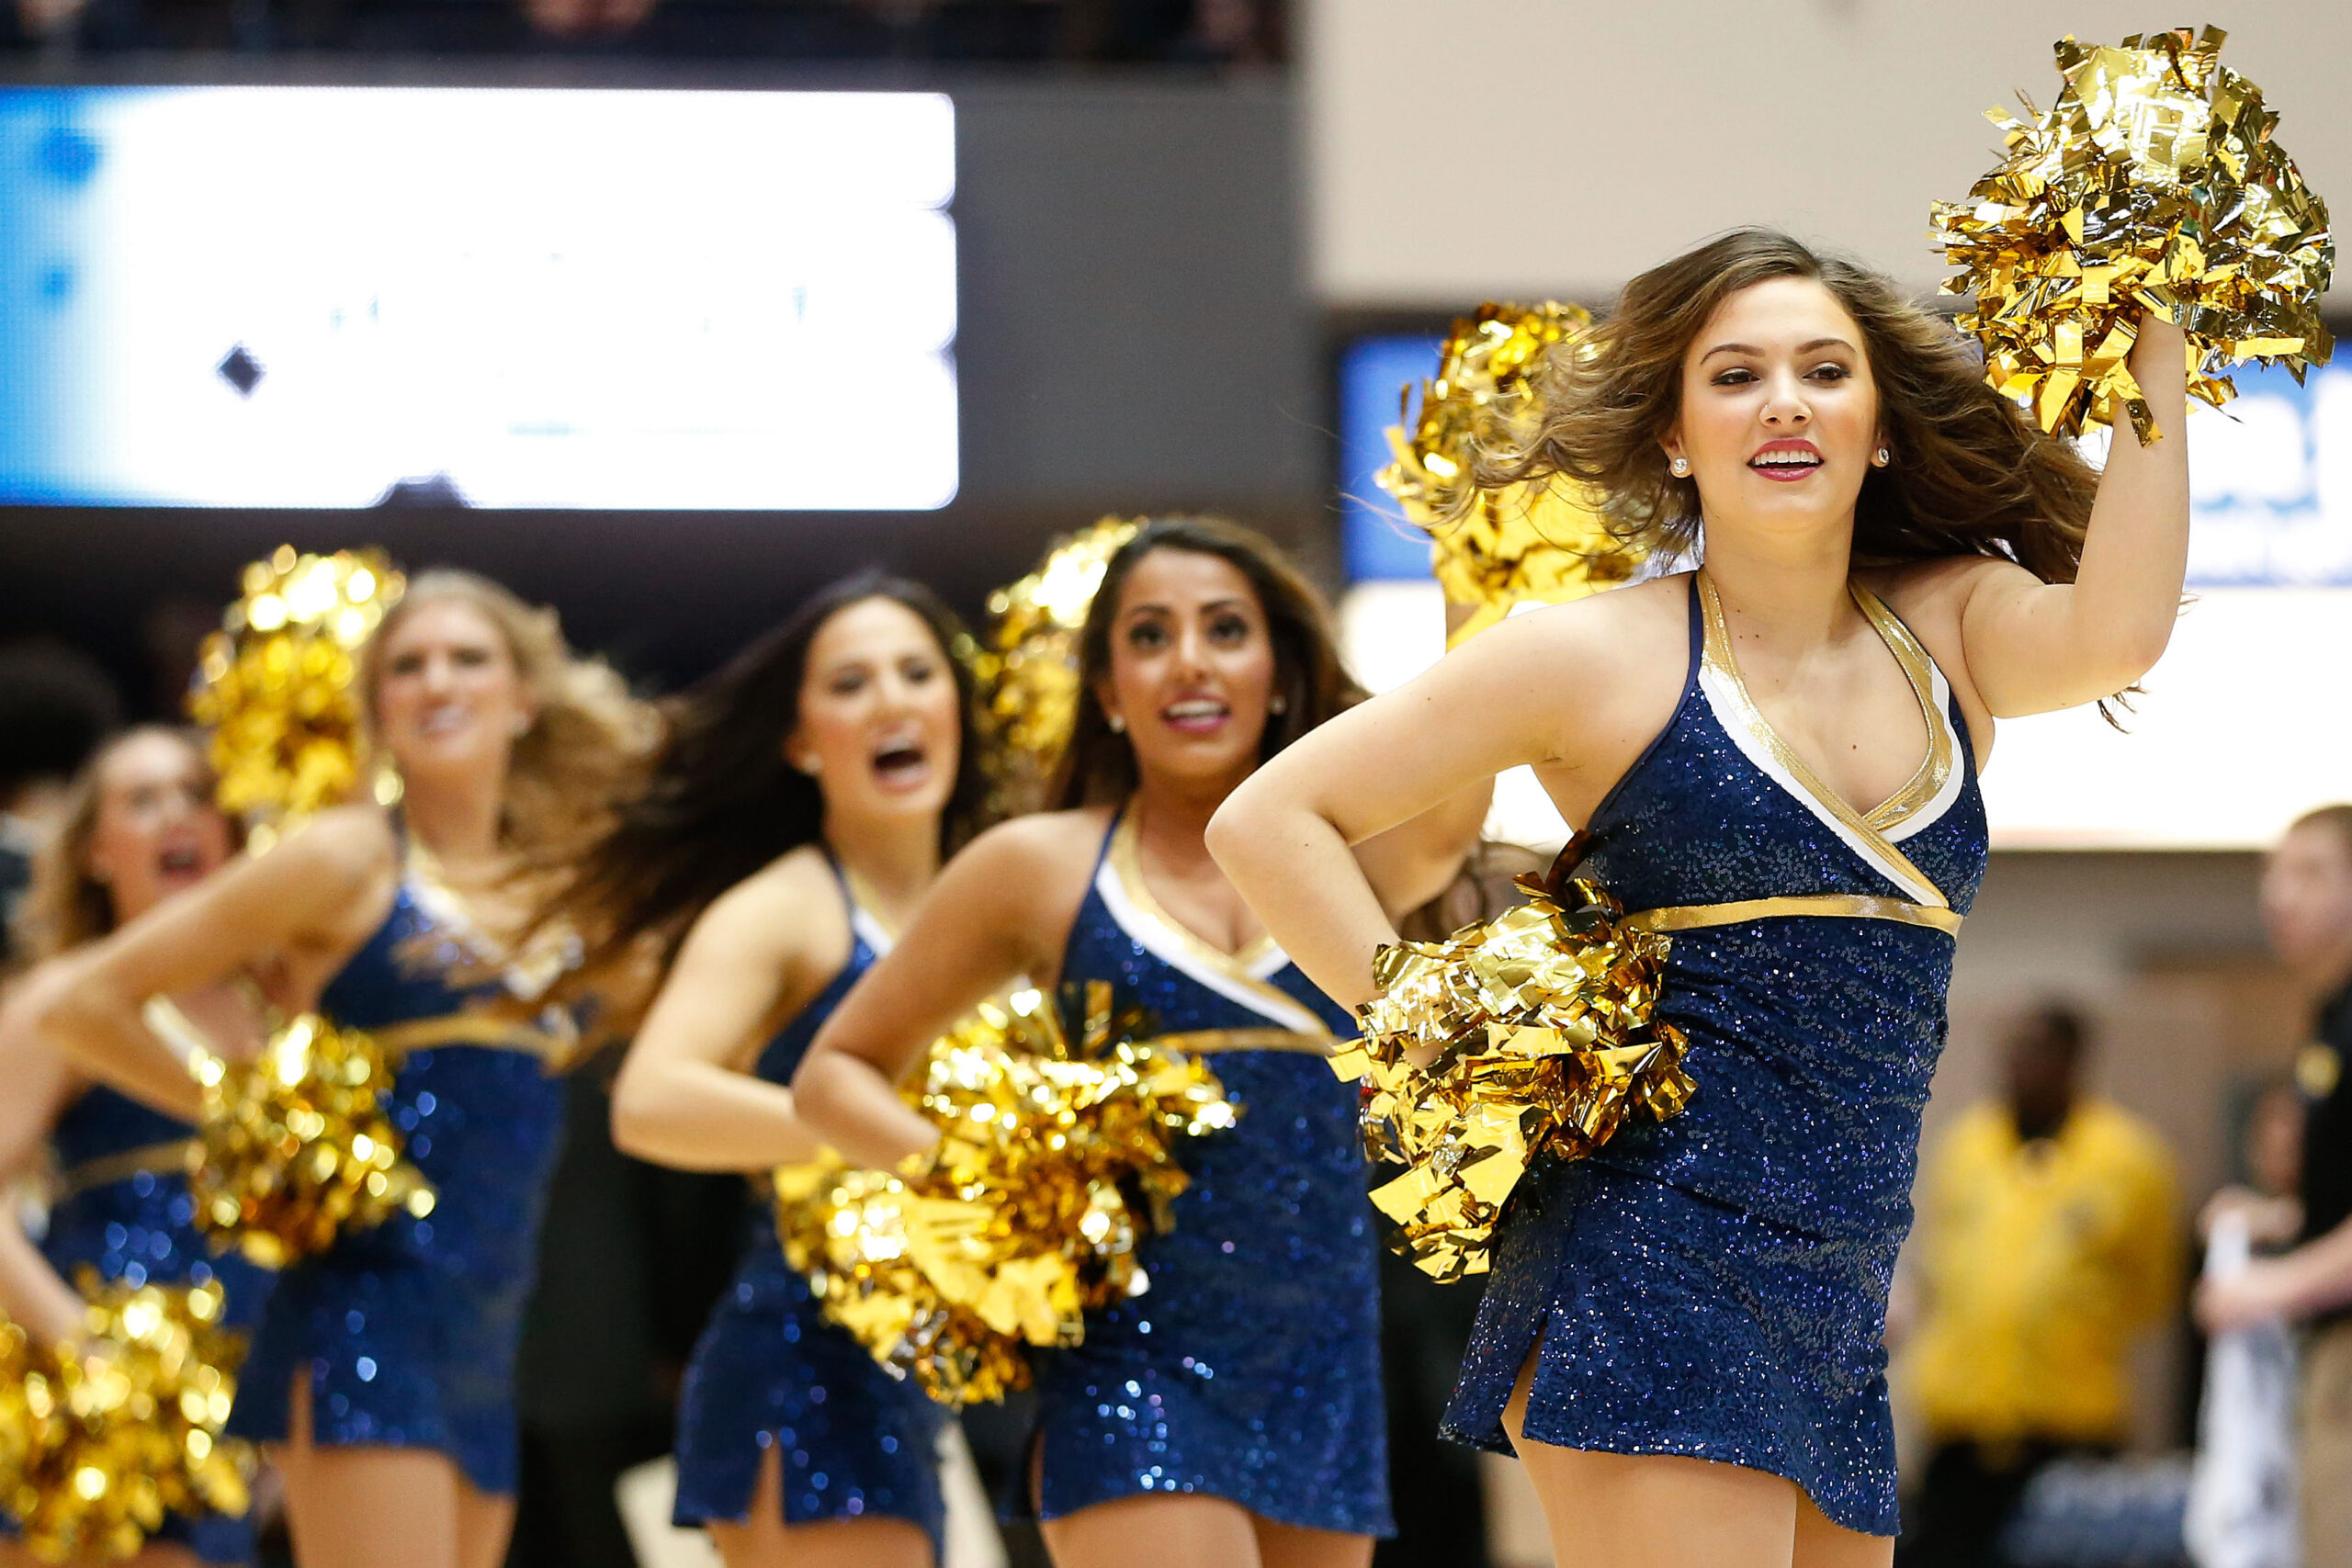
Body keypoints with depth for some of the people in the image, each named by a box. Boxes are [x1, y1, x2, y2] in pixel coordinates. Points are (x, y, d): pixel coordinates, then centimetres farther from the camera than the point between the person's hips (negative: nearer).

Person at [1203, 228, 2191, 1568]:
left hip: (1841, 1305, 5)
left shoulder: (1950, 630, 12)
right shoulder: (1605, 656, 0)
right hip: (1656, 1285, -5)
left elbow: (2114, 635, -12)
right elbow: (1269, 823, 3)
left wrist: (2157, 351, -9)